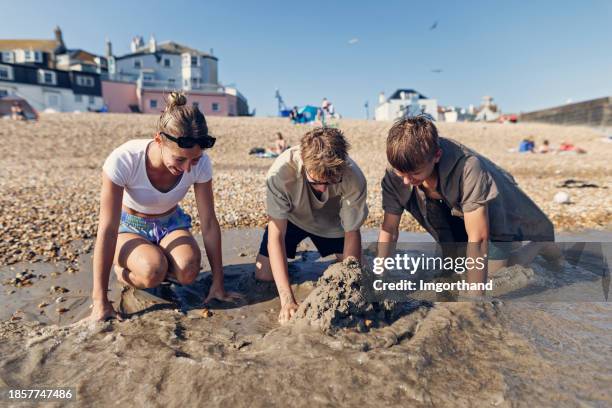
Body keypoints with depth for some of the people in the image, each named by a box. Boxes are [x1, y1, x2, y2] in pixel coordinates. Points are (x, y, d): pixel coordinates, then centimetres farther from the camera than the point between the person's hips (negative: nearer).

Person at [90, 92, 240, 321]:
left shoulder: (200, 163, -24)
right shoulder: (123, 160, -32)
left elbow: (209, 223, -17)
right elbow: (107, 230, -27)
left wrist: (218, 284, -15)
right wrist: (100, 301, -25)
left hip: (170, 223, 2)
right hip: (129, 226, -2)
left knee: (188, 270, -27)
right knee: (152, 272, -32)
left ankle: (155, 259, 7)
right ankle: (122, 269, 4)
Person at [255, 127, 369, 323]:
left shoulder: (354, 179, -36)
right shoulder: (280, 173, -39)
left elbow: (351, 234, -23)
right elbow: (276, 235, -36)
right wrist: (287, 300, -41)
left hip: (332, 222, 1)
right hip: (290, 218, -1)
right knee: (263, 276, -10)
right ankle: (288, 256, 22)